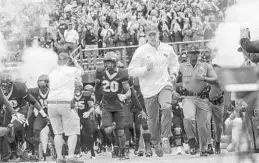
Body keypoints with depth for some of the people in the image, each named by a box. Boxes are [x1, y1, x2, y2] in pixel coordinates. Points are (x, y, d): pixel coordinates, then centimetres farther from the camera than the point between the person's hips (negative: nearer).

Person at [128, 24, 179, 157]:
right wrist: (146, 69, -18)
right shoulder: (141, 51, -2)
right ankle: (156, 143, 30)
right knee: (152, 118, 5)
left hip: (164, 85, 1)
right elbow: (131, 71, -3)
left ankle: (165, 139, -20)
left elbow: (174, 63, 24)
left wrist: (173, 73, 4)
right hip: (149, 88, -1)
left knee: (167, 107, -27)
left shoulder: (167, 49, 7)